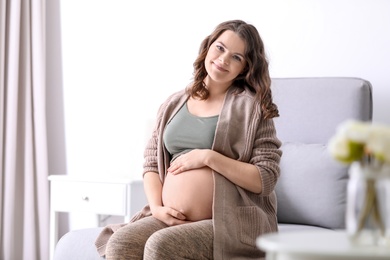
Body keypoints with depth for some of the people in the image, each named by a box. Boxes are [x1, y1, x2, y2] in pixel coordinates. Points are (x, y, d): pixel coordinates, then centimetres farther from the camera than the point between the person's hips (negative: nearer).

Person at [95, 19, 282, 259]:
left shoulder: (251, 106, 0)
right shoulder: (174, 104, 15)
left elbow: (266, 179, -8)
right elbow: (152, 164, 15)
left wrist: (209, 158, -13)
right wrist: (156, 207, -3)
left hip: (229, 223, -4)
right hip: (172, 219, 5)